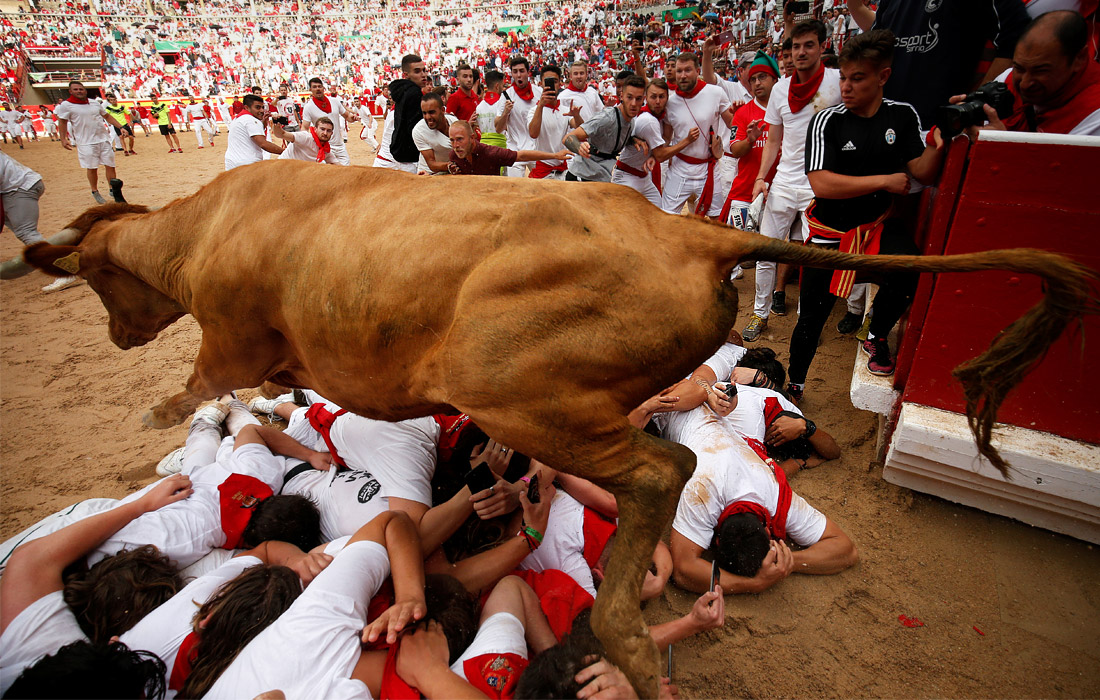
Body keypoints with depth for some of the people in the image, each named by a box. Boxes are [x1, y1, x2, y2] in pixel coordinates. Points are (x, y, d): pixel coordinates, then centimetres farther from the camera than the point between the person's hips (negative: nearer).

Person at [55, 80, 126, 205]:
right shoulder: (66, 105, -2)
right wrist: (63, 139, -5)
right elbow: (62, 122, 1)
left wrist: (121, 127, 12)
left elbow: (107, 116, 21)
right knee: (92, 168, -2)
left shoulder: (95, 103, 10)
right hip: (86, 142, -4)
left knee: (110, 165, 3)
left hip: (104, 139, 4)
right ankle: (95, 192, 14)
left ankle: (113, 190, 14)